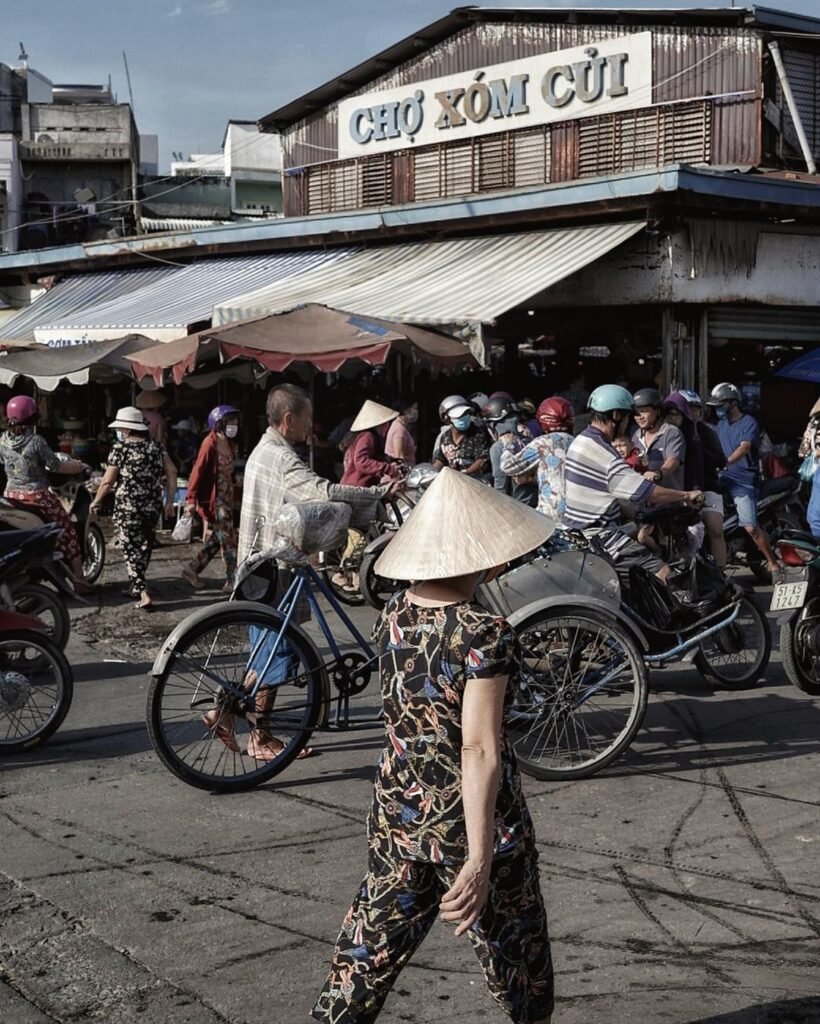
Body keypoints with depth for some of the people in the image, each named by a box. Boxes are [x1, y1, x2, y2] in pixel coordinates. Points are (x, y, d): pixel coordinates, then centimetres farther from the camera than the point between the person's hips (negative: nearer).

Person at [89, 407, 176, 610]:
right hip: (153, 507, 5)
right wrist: (170, 500, 7)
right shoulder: (156, 447, 5)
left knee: (131, 548, 0)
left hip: (127, 507, -5)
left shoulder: (120, 448, -8)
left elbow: (108, 481, -7)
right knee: (145, 545, 20)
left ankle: (143, 593, -12)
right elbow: (172, 472, 1)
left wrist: (96, 502, 7)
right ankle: (137, 585, 32)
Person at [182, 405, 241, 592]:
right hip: (213, 499, -8)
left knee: (216, 538, 13)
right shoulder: (210, 444, -14)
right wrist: (191, 499, -21)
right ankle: (233, 580, 1)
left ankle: (192, 569, 22)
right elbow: (198, 471, -17)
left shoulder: (230, 444, 11)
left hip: (226, 499, 9)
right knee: (228, 539, -5)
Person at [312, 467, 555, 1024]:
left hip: (398, 814, 6)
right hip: (470, 821, -5)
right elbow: (479, 749, -24)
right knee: (515, 943, 18)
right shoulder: (485, 633, -21)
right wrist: (479, 859, -25)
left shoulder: (393, 615, -1)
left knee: (370, 948, 14)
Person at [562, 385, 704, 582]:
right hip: (598, 536, -11)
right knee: (663, 574, -16)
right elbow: (647, 492, -21)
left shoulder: (581, 440, 10)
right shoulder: (603, 454, -22)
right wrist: (687, 495, -9)